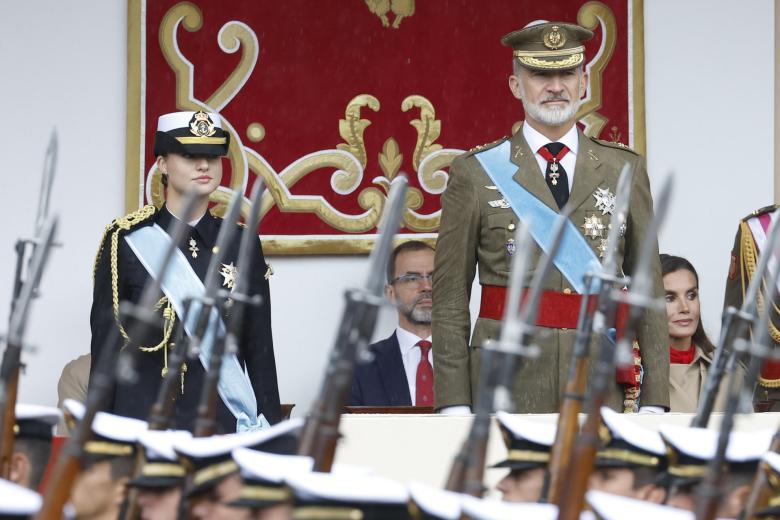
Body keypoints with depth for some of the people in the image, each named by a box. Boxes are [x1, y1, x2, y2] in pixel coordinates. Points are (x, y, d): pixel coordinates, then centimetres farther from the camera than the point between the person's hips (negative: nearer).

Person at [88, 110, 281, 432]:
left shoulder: (242, 246, 8)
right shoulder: (126, 242, 1)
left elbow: (260, 349, 10)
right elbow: (104, 348, 2)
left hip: (226, 420, 2)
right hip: (145, 418, -2)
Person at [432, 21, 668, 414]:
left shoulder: (624, 170, 10)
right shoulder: (475, 173, 4)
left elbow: (650, 291, 9)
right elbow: (450, 298, 3)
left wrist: (654, 401, 2)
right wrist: (455, 406, -5)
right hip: (505, 392, -2)